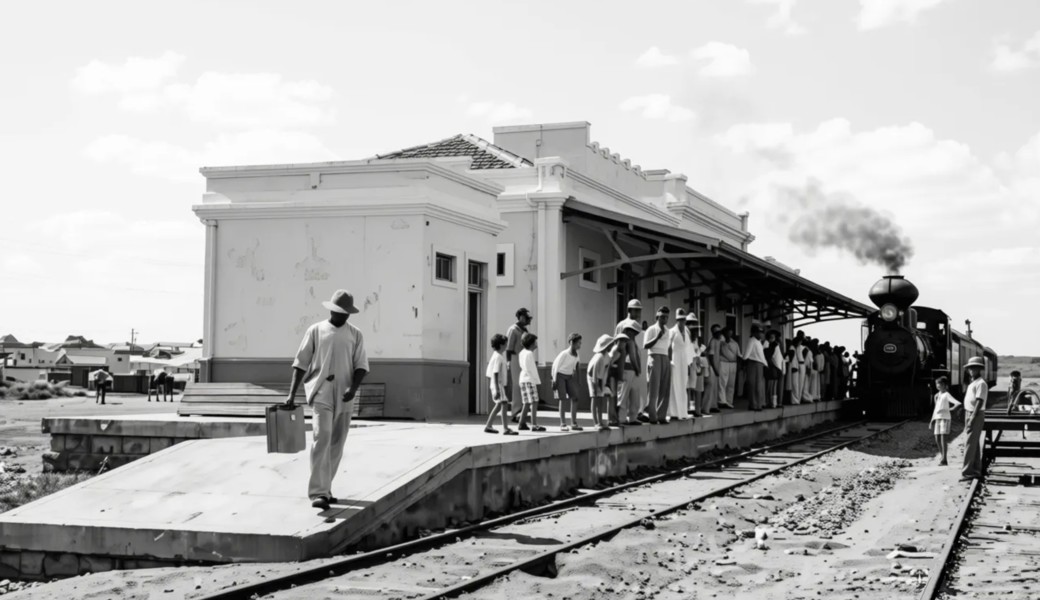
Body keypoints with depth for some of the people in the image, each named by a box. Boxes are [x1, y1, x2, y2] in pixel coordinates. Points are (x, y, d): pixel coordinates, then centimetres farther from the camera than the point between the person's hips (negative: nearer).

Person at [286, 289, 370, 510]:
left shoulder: (355, 335, 10)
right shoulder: (316, 331, 5)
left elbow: (361, 365, 4)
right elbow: (301, 363, 4)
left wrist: (353, 388, -14)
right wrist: (292, 393, -4)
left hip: (344, 397, 3)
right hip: (321, 392, -3)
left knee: (337, 444, 8)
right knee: (322, 439, -17)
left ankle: (324, 489, 21)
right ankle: (318, 492, -21)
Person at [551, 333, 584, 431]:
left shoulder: (576, 355, -1)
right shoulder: (564, 354, -21)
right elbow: (556, 366, -14)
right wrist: (554, 380, -12)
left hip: (569, 376, 7)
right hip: (560, 376, -7)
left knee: (574, 398, -2)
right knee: (563, 399, -11)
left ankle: (574, 423, 2)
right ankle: (563, 424, -9)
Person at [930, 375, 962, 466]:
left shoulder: (946, 395, -6)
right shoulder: (936, 395, 15)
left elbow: (957, 403, -18)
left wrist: (949, 409, -27)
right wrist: (932, 421, 21)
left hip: (945, 418, -7)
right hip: (937, 418, 7)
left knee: (943, 439, -10)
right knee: (937, 439, 7)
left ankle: (944, 460, -8)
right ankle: (942, 457, 20)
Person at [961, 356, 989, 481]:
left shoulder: (981, 383, -13)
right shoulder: (972, 383, 17)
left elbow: (979, 401, -21)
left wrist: (972, 418, -26)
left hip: (976, 415, -10)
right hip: (969, 414, 10)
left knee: (970, 443, -12)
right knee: (974, 443, 14)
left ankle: (967, 472, -14)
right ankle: (976, 470, 21)